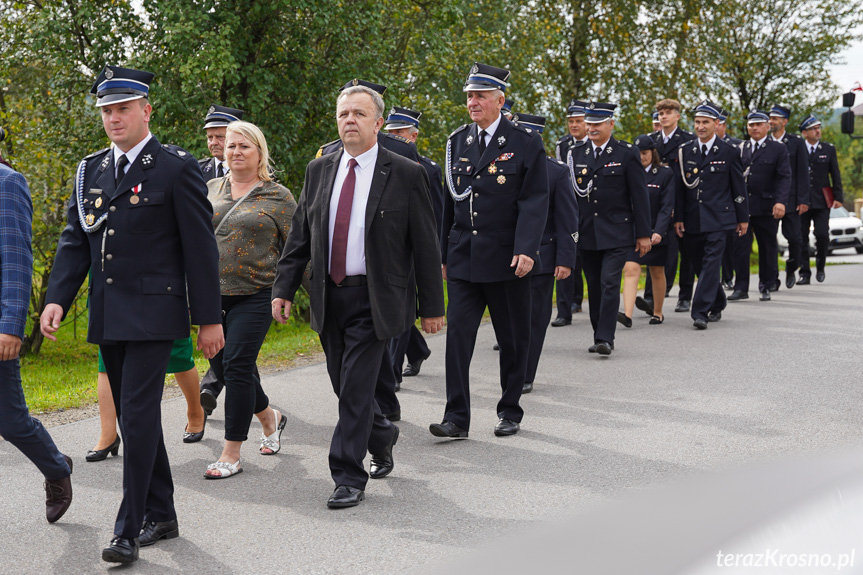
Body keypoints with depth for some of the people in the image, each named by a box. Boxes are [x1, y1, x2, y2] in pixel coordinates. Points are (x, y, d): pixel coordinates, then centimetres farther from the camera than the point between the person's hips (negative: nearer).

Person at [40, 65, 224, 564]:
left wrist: (209, 318, -8)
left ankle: (130, 529, -5)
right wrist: (57, 298, -3)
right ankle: (161, 516, 24)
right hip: (109, 318, 7)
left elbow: (200, 247, -6)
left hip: (153, 313, -7)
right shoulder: (92, 170, 12)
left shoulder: (177, 167, -6)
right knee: (134, 418, 12)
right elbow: (75, 240, 12)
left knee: (139, 415, -11)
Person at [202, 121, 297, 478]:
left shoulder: (277, 197, -1)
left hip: (254, 295, -5)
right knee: (222, 366, 10)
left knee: (237, 365, -10)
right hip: (212, 294, 5)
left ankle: (232, 455, -1)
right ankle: (270, 417, 36)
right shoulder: (211, 190, 11)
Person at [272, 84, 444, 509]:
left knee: (356, 388, -8)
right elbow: (299, 237, 11)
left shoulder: (406, 175, -5)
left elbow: (425, 246, -2)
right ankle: (382, 438, 40)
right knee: (346, 387, 14)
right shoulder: (318, 171, 8)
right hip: (328, 296, 5)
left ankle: (349, 477, 3)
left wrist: (432, 307, -3)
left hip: (373, 299, -5)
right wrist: (283, 289, 4)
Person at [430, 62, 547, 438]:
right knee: (458, 334, -5)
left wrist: (526, 250, -21)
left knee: (513, 339, 8)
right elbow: (449, 202, 13)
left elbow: (535, 202, -10)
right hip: (463, 259, 3)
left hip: (507, 260, -3)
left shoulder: (526, 143, -3)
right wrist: (444, 254, 13)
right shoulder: (457, 142, 9)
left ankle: (510, 411, 23)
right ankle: (456, 418, -3)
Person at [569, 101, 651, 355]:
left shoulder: (627, 154, -2)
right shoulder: (577, 155, 10)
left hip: (616, 234, -4)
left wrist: (644, 233, -5)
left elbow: (640, 196, -3)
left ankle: (606, 337, -12)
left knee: (610, 284, -12)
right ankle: (599, 336, 19)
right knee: (594, 287, 9)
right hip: (586, 235, 4)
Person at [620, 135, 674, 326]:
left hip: (656, 233, -1)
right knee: (631, 270, -13)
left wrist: (659, 232, -18)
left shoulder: (665, 174, -1)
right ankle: (627, 315, -22)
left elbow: (666, 206, -8)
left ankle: (658, 312, 27)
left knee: (657, 273, 11)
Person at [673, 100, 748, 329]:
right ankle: (717, 305, 32)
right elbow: (680, 187, 9)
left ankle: (700, 312, -14)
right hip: (692, 221, 4)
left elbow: (739, 188, 4)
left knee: (711, 264, -12)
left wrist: (743, 218, 4)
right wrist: (678, 218, 3)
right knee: (699, 266, 11)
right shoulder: (685, 152, 8)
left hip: (718, 219, -4)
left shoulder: (729, 152, 1)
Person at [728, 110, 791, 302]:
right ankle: (741, 287, 4)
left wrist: (781, 201, -18)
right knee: (740, 247, -2)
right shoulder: (739, 149, 11)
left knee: (768, 248, 7)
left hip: (766, 207, -2)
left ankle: (766, 287, 18)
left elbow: (784, 178, -5)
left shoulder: (778, 149, 3)